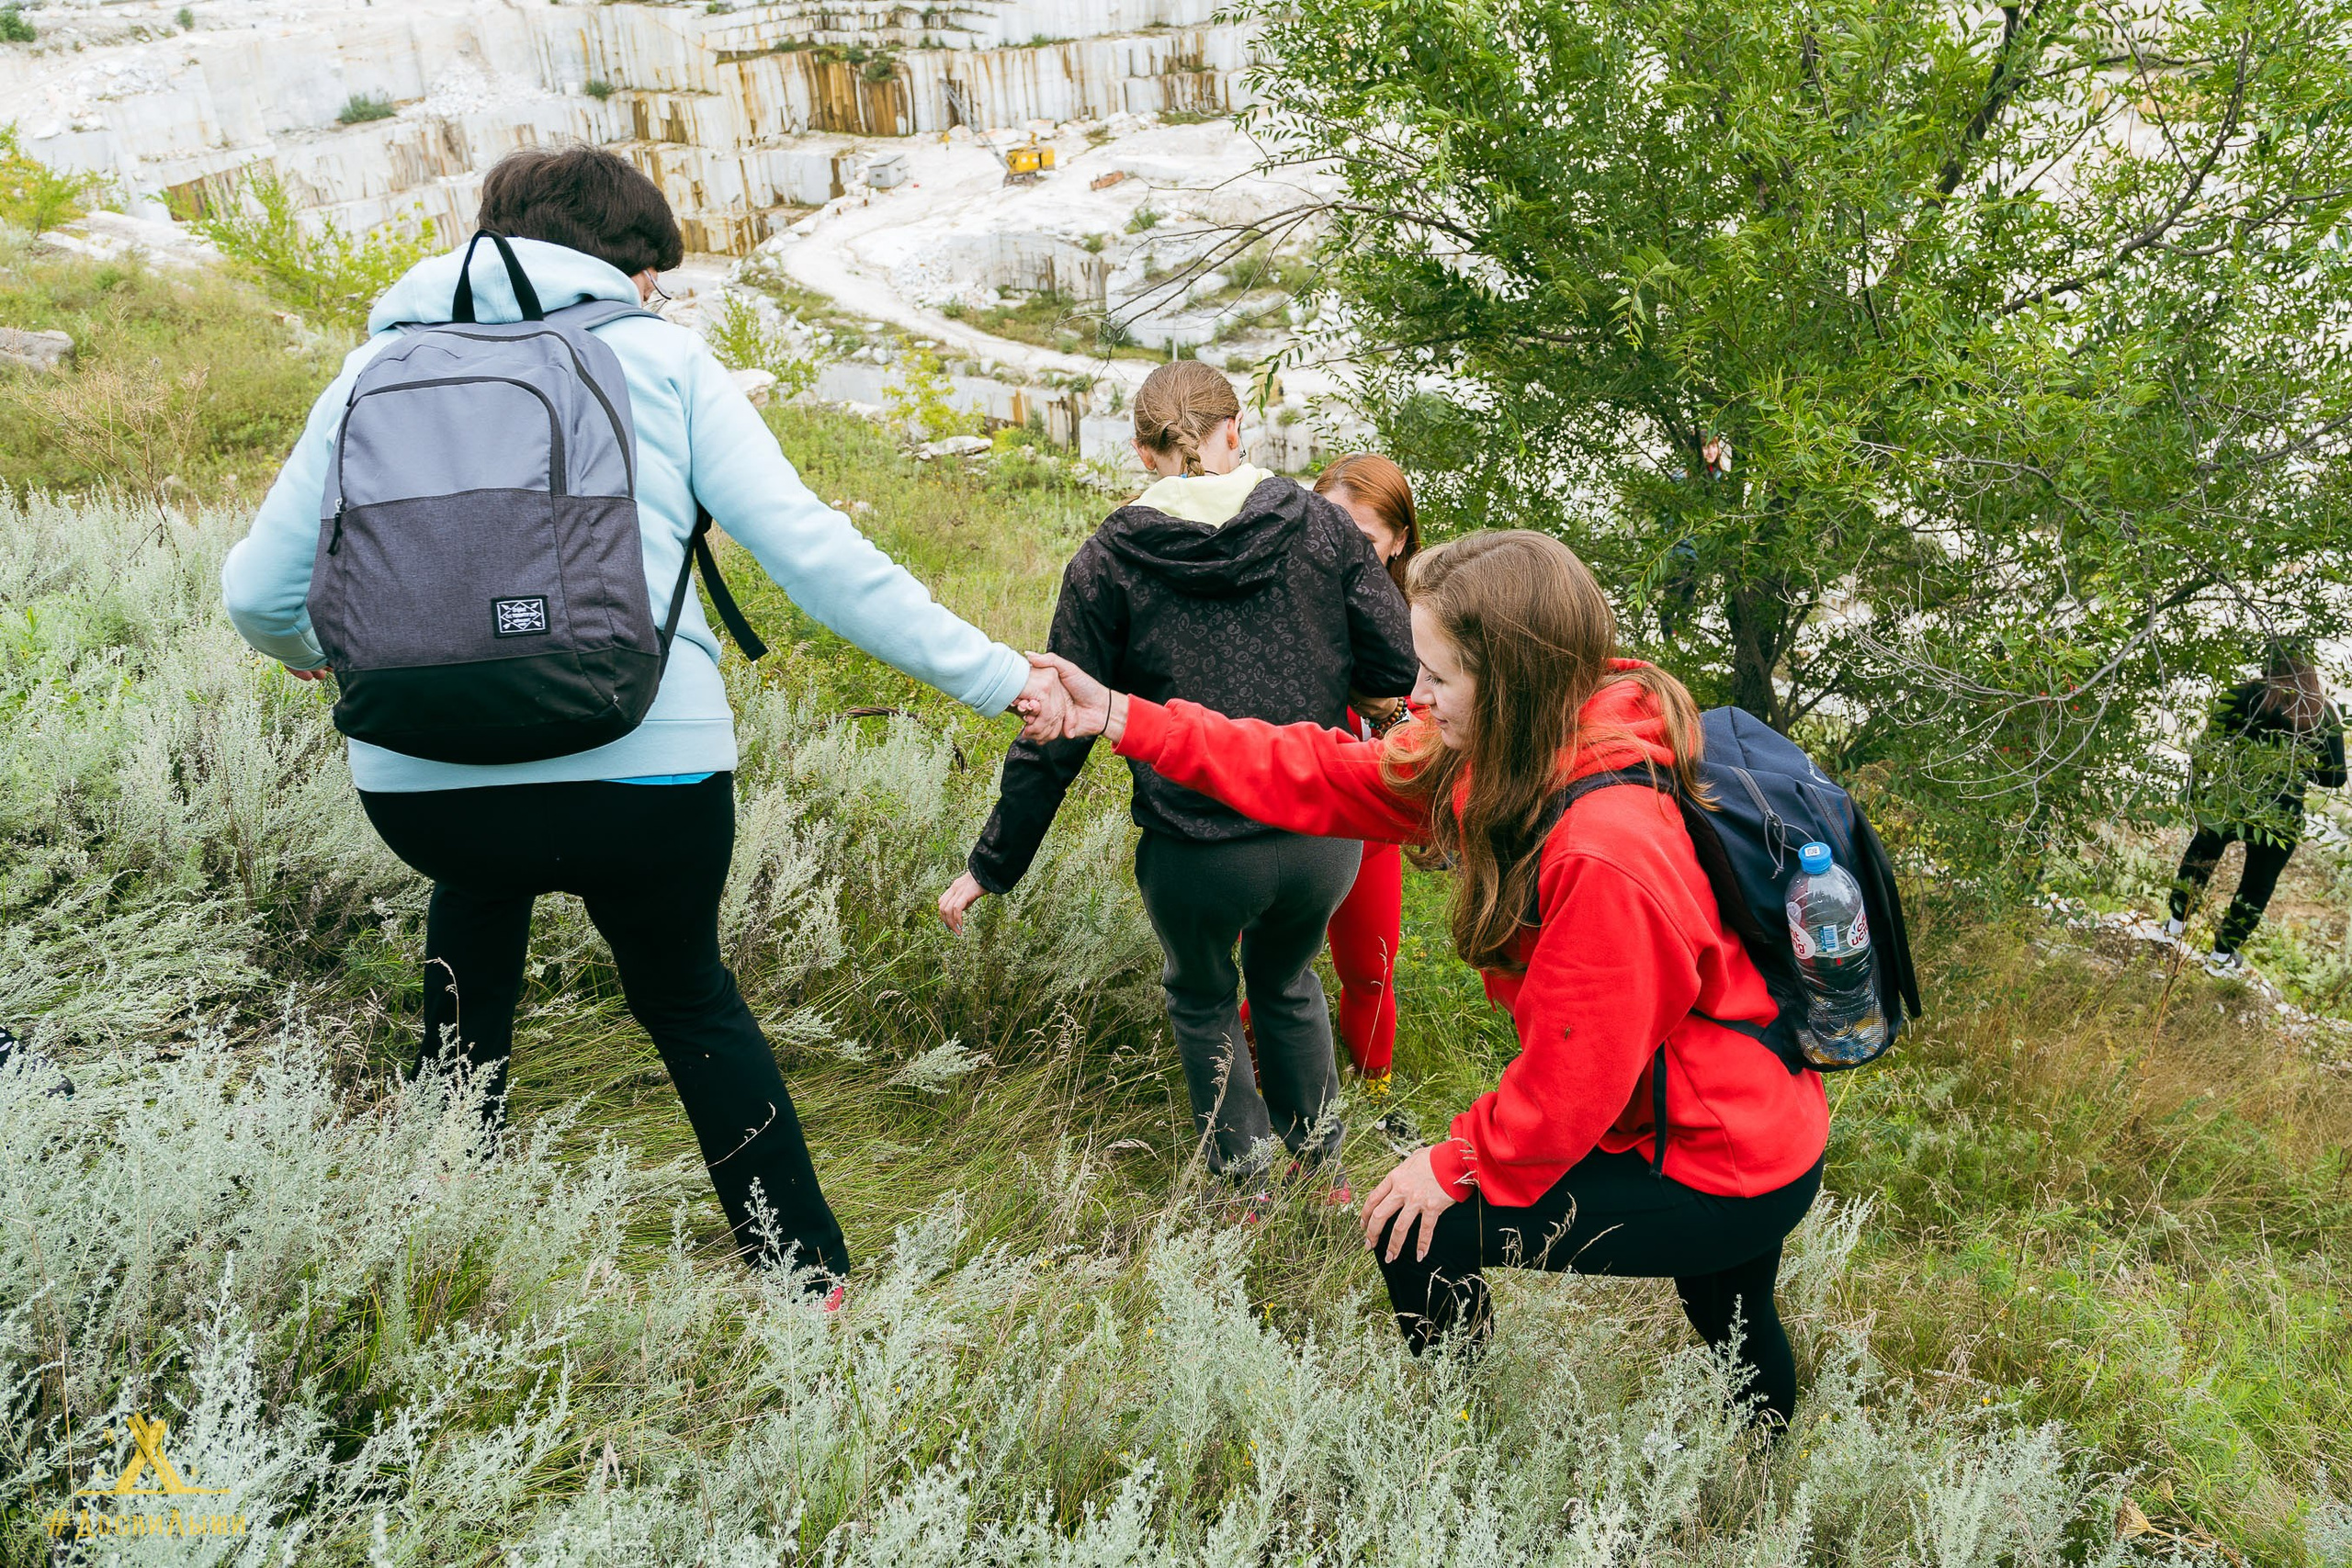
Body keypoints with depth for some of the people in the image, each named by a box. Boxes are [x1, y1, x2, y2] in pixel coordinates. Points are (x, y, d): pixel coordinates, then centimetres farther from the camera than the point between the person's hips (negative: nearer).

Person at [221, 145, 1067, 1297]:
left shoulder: (376, 370, 13)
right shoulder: (662, 361, 6)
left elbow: (258, 593, 14)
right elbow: (810, 551, -3)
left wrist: (316, 652, 37)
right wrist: (992, 674, 1)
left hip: (415, 789, 2)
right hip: (645, 772, -2)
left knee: (478, 887, 37)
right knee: (687, 996, 25)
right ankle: (808, 1274, 29)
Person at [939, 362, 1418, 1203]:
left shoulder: (1108, 562, -3)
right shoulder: (1319, 524, 1)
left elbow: (1057, 731, -3)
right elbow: (1399, 667, -1)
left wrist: (992, 866, 6)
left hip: (1197, 857, -2)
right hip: (1325, 840, 2)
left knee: (1201, 999, 29)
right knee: (1287, 981, 32)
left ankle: (1244, 1185, 37)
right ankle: (1321, 1169, 44)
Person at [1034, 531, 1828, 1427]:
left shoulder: (1608, 856, -35)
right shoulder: (1521, 753, -8)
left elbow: (1572, 1079, -26)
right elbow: (1327, 780, -4)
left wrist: (1458, 1165, -10)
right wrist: (1118, 717, -6)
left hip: (1726, 1178, -9)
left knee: (1417, 1235, -4)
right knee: (1731, 1323, 34)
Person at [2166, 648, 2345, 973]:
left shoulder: (2245, 696, -4)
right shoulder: (2326, 716, 1)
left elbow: (2209, 746, -8)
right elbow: (2335, 777, 5)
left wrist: (2194, 788, 2)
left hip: (2226, 802, 0)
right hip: (2280, 819, 0)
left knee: (2200, 854, 28)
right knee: (2257, 886, 20)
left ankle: (2176, 925, 36)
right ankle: (2224, 955, 28)